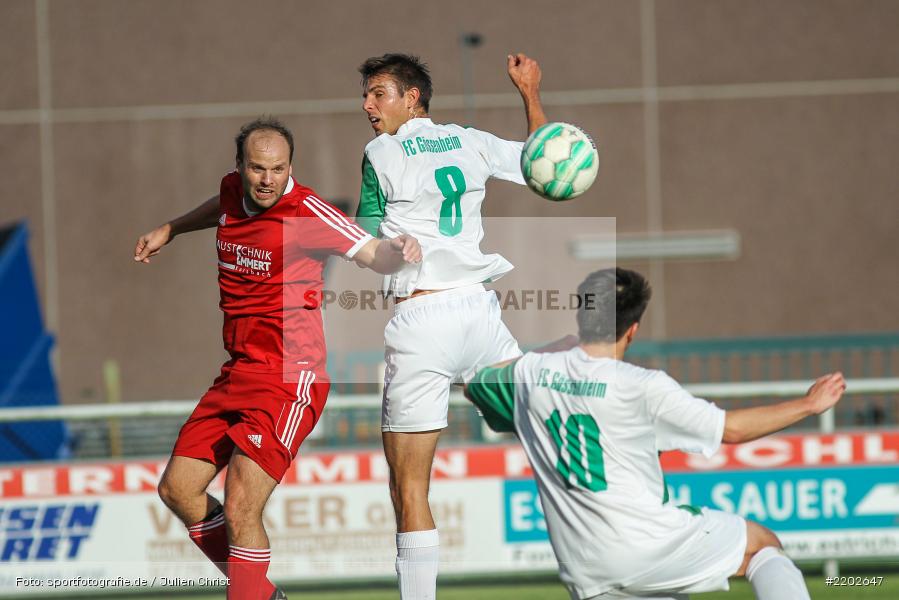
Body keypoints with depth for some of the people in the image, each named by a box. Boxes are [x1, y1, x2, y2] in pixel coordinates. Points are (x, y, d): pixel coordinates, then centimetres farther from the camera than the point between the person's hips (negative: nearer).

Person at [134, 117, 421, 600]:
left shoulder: (306, 211, -15)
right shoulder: (234, 189, 6)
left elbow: (374, 256, -17)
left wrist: (399, 251, -38)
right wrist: (170, 230, 40)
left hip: (288, 380, -8)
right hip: (237, 374, 8)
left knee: (239, 510, -18)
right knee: (178, 490, 11)